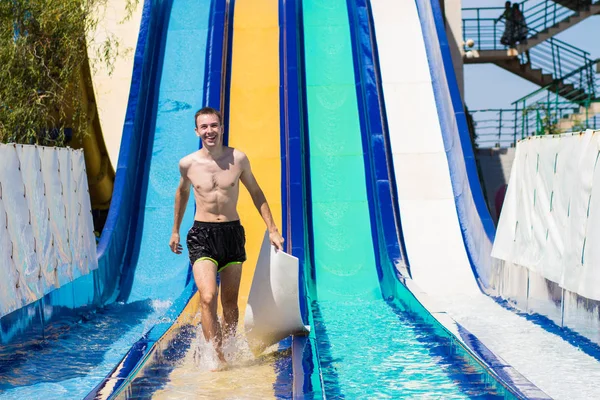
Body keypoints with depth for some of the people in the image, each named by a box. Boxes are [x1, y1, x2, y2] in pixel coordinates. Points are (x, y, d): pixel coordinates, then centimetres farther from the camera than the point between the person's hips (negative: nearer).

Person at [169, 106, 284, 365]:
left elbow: (256, 193, 11)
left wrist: (272, 229, 9)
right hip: (201, 235, -1)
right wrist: (175, 230, 25)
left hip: (232, 232, 1)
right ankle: (217, 356, -14)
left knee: (230, 303, 10)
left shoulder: (238, 159, -2)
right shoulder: (188, 164, -2)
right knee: (208, 298, -18)